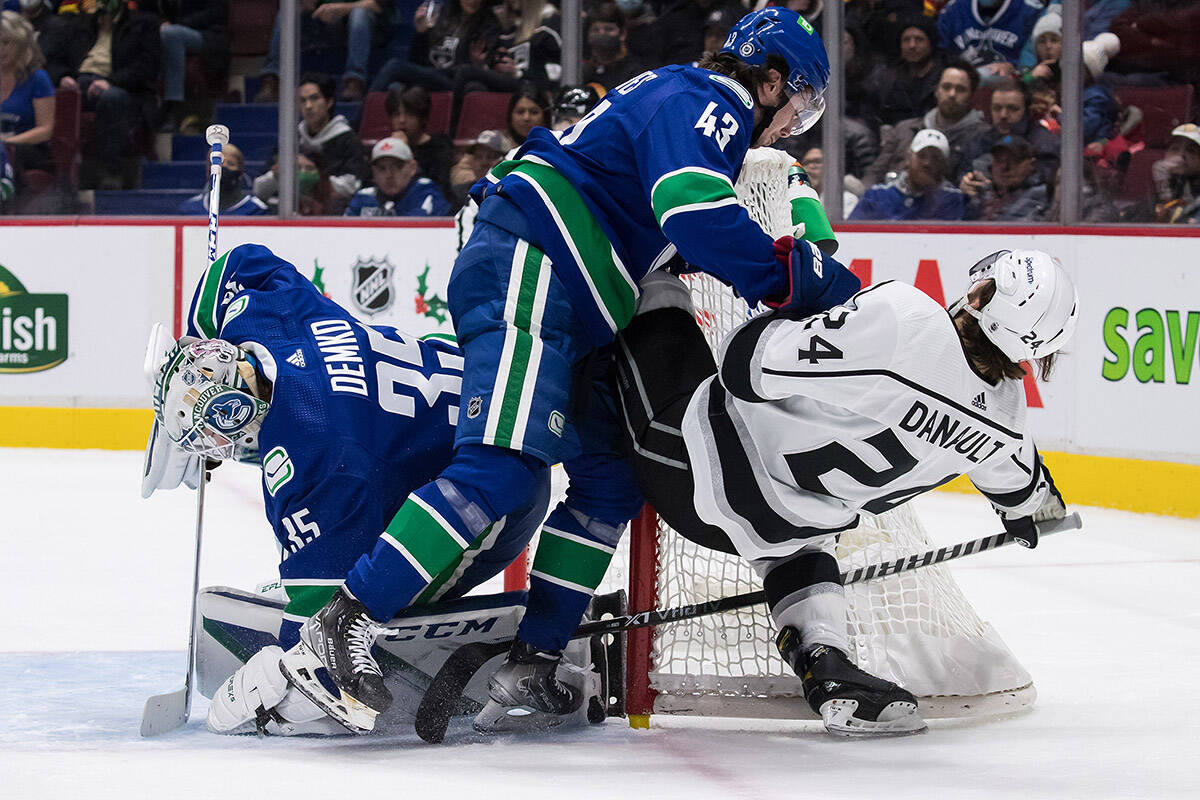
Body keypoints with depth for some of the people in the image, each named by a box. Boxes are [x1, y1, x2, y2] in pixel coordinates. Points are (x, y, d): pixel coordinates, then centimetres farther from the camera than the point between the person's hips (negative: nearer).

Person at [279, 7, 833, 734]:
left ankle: (529, 671, 8)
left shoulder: (688, 102, 25)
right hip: (526, 272, -11)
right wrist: (792, 281, -16)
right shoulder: (705, 101, -7)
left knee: (610, 479, 11)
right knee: (505, 464, -23)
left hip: (565, 313, 11)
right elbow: (695, 211, -24)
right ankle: (337, 631, -29)